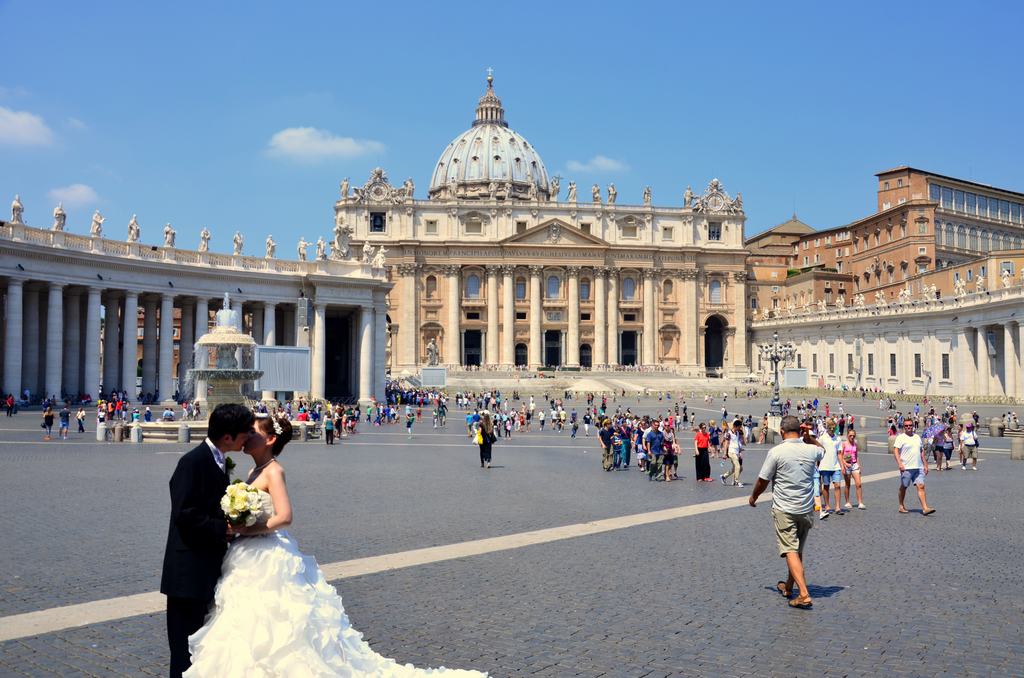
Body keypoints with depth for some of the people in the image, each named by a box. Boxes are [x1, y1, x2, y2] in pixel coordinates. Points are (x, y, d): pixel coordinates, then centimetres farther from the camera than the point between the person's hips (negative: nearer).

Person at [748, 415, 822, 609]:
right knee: (798, 550, 19)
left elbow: (763, 480, -6)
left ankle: (804, 595, -16)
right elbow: (821, 452, 26)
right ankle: (789, 586, 34)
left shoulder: (776, 452, -14)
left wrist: (754, 497, 11)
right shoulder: (812, 450, -2)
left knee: (791, 551, -5)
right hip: (806, 509, 5)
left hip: (784, 509, -5)